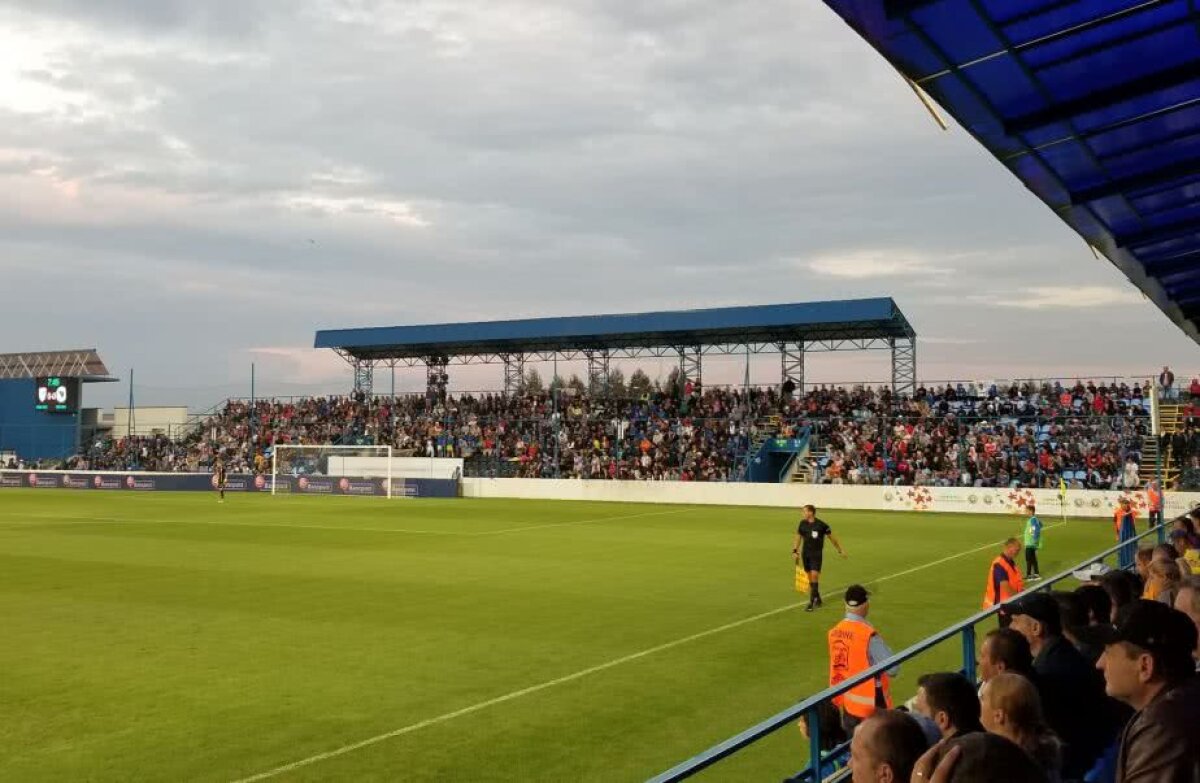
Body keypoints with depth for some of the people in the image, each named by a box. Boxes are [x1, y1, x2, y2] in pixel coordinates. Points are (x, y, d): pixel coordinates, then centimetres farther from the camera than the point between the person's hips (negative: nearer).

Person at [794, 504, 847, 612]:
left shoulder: (821, 525, -10)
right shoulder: (802, 523, 2)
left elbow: (832, 537, 1)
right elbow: (798, 537, 13)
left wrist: (840, 550, 6)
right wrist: (795, 551, 5)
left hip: (817, 554, -5)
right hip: (805, 553, 5)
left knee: (814, 576, -14)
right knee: (810, 578, 8)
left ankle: (812, 602, -12)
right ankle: (817, 599, 26)